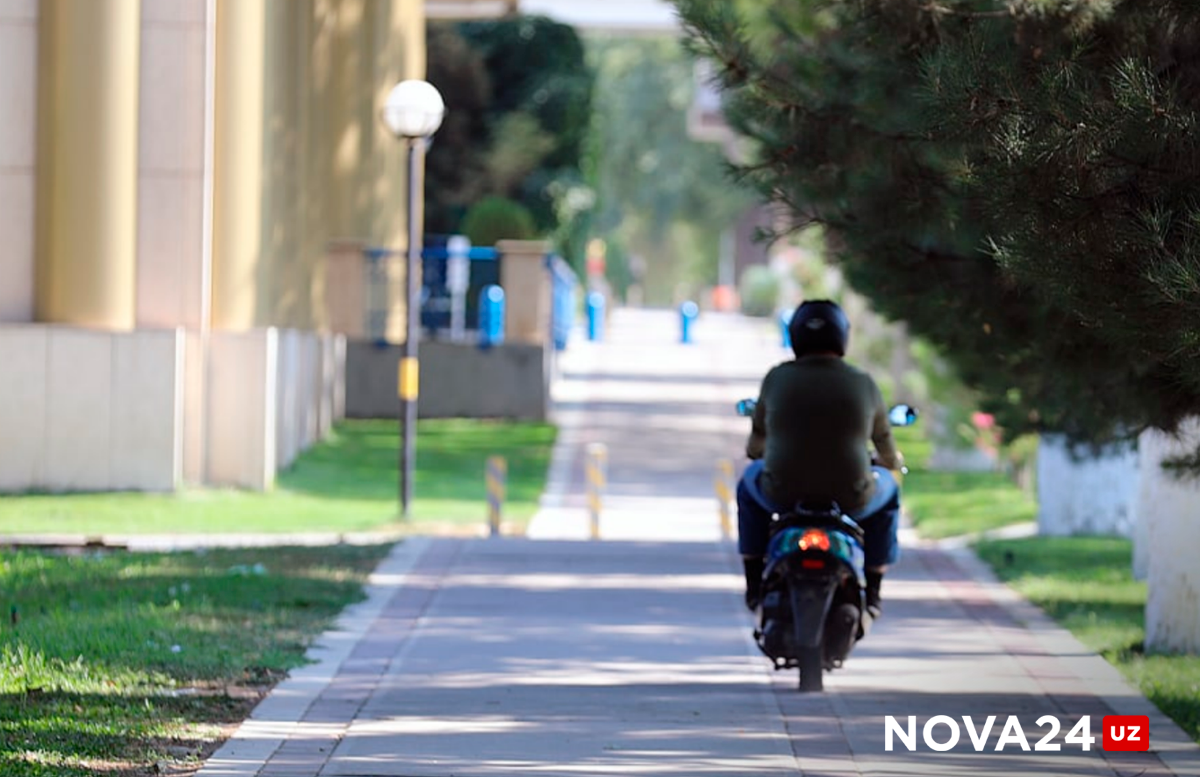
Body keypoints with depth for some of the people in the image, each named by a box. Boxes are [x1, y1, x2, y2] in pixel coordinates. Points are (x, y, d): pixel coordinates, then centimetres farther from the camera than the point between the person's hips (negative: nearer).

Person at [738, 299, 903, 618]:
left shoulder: (778, 378, -1)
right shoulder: (863, 384, -2)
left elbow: (755, 446, 13)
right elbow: (888, 454, 11)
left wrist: (755, 450, 38)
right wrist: (892, 461, 36)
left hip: (783, 495, 1)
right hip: (849, 500, 0)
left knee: (751, 481, 34)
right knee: (887, 489, 33)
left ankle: (755, 585, 35)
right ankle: (872, 591, 32)